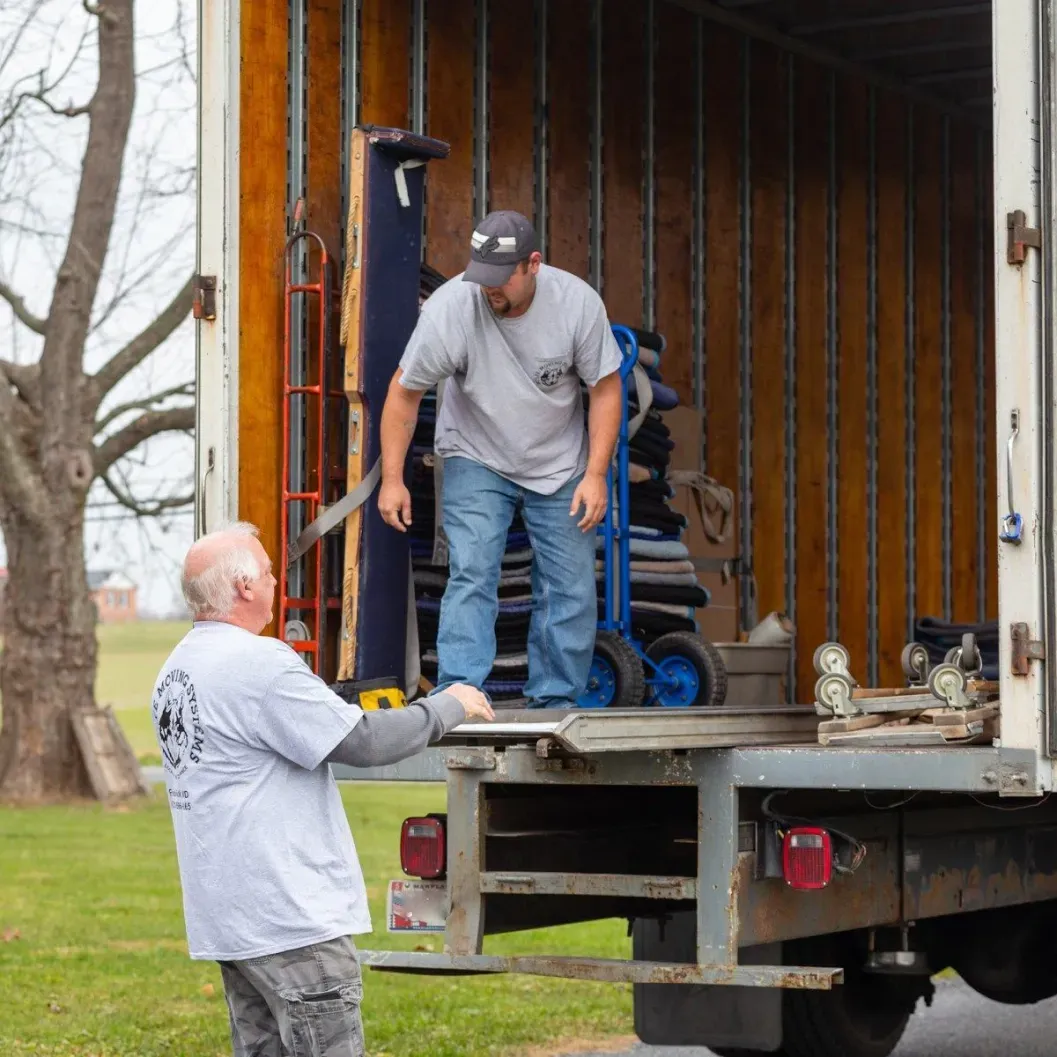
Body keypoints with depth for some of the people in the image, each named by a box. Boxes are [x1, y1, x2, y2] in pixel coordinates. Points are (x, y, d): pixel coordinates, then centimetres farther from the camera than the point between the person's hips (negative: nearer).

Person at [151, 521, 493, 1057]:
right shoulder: (259, 662, -17)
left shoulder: (174, 670, 14)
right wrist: (448, 707, -2)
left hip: (226, 913, 10)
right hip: (290, 914, -10)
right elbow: (362, 742, -16)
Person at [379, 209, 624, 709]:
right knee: (471, 575, -16)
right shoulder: (449, 307, -22)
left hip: (560, 464, 2)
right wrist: (392, 479, -11)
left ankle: (555, 703, 12)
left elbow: (605, 387, -7)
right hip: (476, 462, -2)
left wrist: (596, 474, -13)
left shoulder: (577, 302, -18)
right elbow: (404, 392, -11)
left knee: (572, 588, 0)